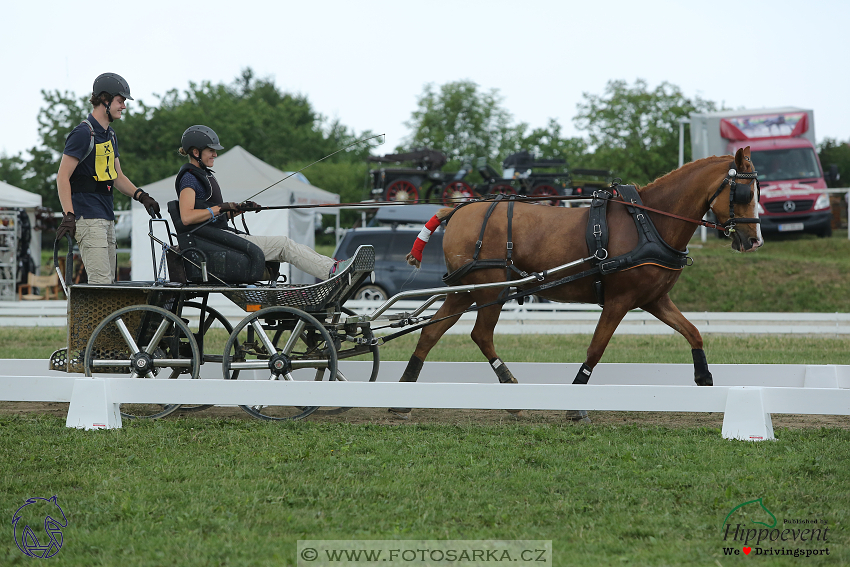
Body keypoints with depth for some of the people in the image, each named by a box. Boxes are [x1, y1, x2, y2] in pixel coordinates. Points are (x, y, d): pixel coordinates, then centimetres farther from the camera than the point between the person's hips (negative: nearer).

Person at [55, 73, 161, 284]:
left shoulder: (110, 135, 17)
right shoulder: (84, 133, -12)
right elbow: (63, 177, -16)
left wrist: (141, 196, 8)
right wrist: (68, 215, -26)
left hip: (106, 218, 10)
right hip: (88, 218, -10)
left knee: (108, 281, 8)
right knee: (100, 281, -17)